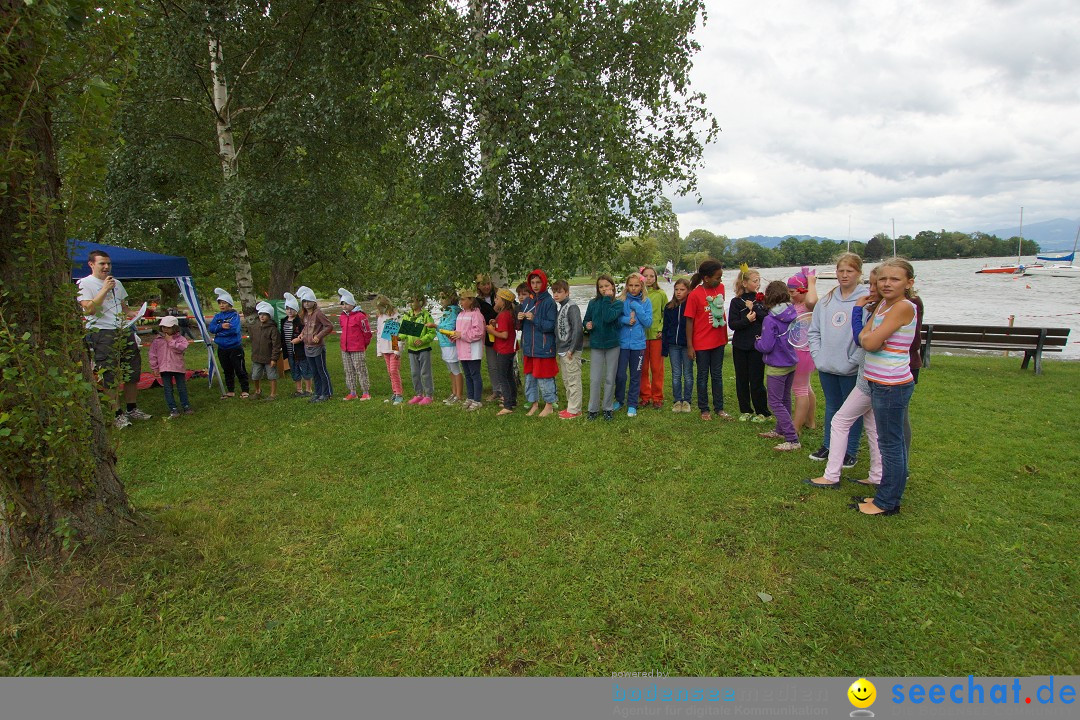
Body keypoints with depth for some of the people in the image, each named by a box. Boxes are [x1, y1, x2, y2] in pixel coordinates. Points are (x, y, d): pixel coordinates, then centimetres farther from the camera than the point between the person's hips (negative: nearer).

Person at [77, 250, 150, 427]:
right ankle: (118, 414, 0)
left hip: (124, 331, 7)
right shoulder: (84, 283, -1)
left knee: (132, 372, 10)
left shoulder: (117, 283, 19)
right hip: (102, 334, -6)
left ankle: (132, 409, 22)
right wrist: (105, 289, -14)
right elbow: (88, 309, -14)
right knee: (109, 376, -5)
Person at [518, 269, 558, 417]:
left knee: (544, 377, -1)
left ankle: (549, 405, 15)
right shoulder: (527, 301, 10)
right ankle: (534, 403, 26)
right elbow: (521, 326, 15)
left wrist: (534, 319, -22)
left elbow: (551, 325, -15)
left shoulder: (549, 302, -9)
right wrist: (520, 319, -7)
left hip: (544, 346, -6)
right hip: (529, 345, 6)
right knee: (529, 376, 12)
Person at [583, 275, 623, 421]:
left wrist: (607, 299, -16)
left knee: (610, 379, 9)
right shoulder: (593, 303, 4)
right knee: (594, 379, 3)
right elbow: (586, 321, 10)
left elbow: (608, 317, -22)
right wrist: (587, 325, -12)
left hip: (612, 344, -1)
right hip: (596, 344, 1)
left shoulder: (618, 303, -4)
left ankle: (608, 408, 22)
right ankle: (593, 408, 16)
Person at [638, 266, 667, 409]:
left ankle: (657, 397, 16)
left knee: (657, 368, 5)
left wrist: (662, 329, -7)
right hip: (641, 335, 1)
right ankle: (645, 396, 20)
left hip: (656, 335, -1)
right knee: (643, 368, 8)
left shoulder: (661, 294, 2)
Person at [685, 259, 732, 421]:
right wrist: (689, 346, -11)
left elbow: (721, 310, 12)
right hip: (701, 343, -5)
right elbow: (689, 321, -12)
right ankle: (704, 409, 22)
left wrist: (725, 335, 14)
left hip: (718, 341, 5)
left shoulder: (720, 288, 0)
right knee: (703, 376, 9)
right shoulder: (695, 295, -15)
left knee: (717, 375, 14)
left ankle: (719, 408, 25)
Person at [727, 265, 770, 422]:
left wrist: (754, 308, -14)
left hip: (757, 345, -1)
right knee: (742, 380, 8)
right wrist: (746, 320, -21)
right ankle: (745, 411, 21)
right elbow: (732, 324, -6)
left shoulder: (762, 299, 4)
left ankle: (762, 412, 13)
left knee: (756, 380, -1)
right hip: (740, 346, 1)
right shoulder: (736, 301, 2)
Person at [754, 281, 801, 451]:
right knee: (785, 399, 20)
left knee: (775, 403, -1)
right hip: (791, 363, 8)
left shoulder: (770, 320, -21)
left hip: (776, 367, -8)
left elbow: (766, 346, -20)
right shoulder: (792, 315, -1)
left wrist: (757, 342, -1)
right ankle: (781, 430, 35)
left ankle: (793, 440, -4)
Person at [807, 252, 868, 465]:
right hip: (826, 367, 5)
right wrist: (817, 354, 1)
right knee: (831, 406, 19)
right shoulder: (826, 299, 8)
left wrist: (854, 360, -17)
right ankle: (828, 445, 32)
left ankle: (851, 451, 23)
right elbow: (813, 330, 11)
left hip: (851, 369, -5)